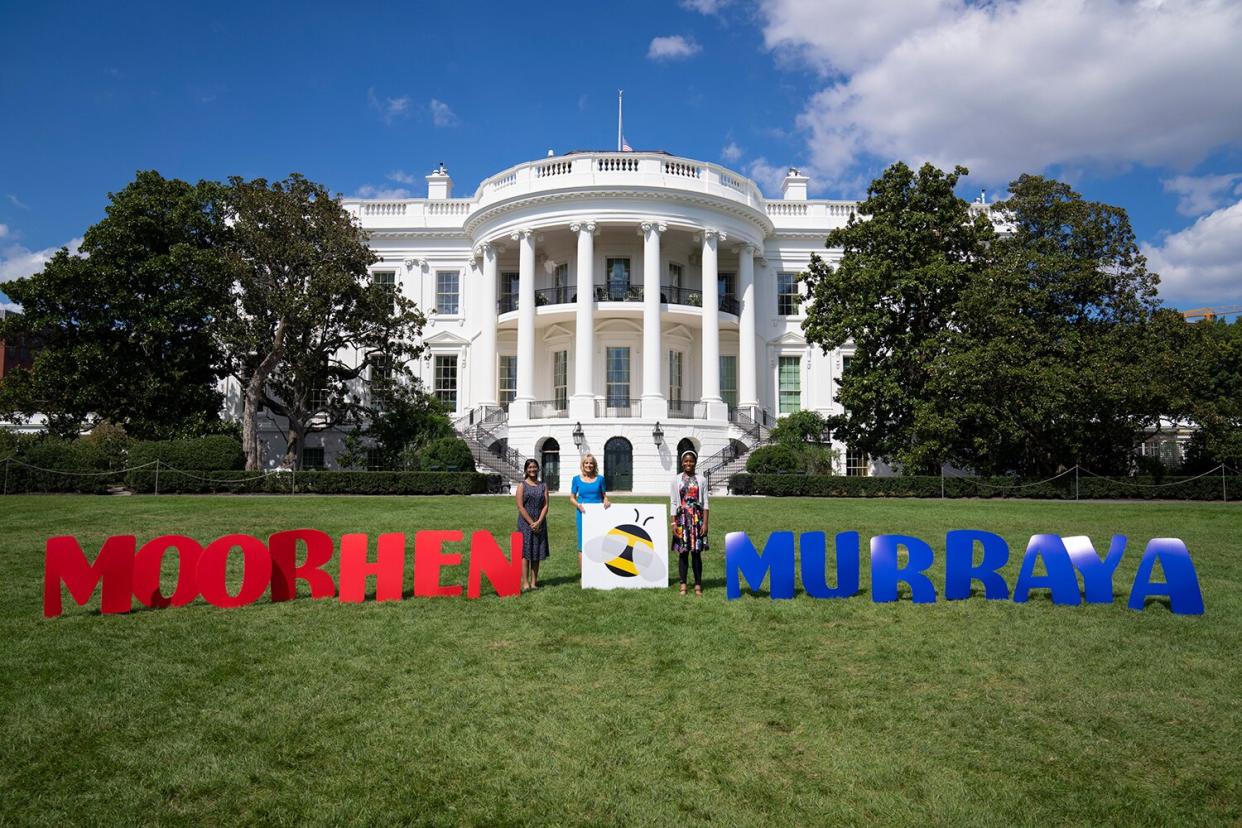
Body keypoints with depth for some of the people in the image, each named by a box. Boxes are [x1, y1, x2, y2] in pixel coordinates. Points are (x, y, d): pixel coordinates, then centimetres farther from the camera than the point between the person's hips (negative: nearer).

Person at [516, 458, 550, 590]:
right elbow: (520, 506, -7)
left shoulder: (543, 486, 9)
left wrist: (538, 522, -12)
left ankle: (534, 582, 10)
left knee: (536, 554, 5)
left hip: (539, 523, 3)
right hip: (525, 522, -3)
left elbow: (545, 505, 2)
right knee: (525, 552, -4)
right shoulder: (522, 485, 0)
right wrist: (531, 523, -13)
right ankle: (525, 583, -2)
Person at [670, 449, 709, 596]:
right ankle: (683, 584, 9)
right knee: (683, 552, 2)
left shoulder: (701, 480, 4)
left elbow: (705, 503, 3)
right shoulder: (676, 480, 5)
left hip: (697, 519, 0)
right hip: (682, 518, 1)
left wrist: (705, 523, -4)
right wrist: (674, 523, -1)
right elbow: (674, 503, 5)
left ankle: (698, 584, 8)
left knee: (696, 552, 0)